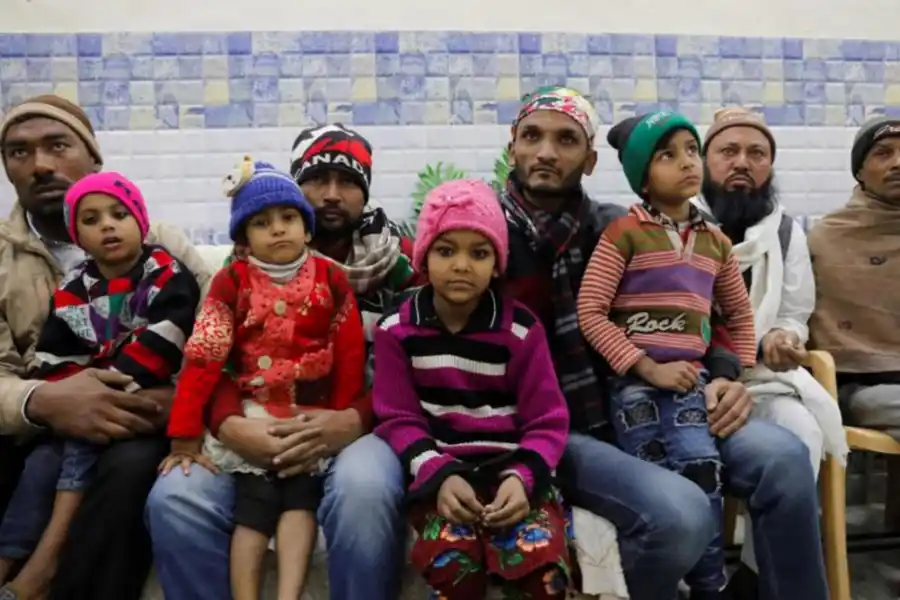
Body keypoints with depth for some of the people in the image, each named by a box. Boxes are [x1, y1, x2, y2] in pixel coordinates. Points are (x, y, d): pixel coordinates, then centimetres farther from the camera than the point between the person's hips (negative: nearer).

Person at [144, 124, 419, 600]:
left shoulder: (398, 261, 7)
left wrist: (355, 419, -22)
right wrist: (229, 423, -19)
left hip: (359, 426, -2)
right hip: (261, 430, 3)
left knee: (363, 489, -37)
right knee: (173, 498, -23)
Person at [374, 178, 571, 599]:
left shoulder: (521, 329, 0)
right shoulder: (397, 330, 3)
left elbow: (548, 422, 2)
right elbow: (398, 419, 1)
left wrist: (522, 477, -17)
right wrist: (439, 475, -16)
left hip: (512, 471, 1)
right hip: (440, 473, 0)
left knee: (542, 562, -28)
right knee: (449, 561, -31)